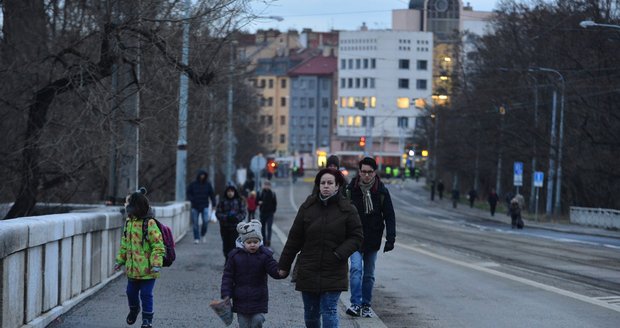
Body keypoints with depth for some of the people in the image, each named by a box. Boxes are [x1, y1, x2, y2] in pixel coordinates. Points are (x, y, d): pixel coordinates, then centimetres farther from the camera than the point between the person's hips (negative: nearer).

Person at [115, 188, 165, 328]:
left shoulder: (150, 224, -16)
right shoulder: (129, 222, 6)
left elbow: (158, 245, -17)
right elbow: (124, 244, 18)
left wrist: (156, 264, -23)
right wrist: (120, 260, 16)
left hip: (147, 269, -7)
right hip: (132, 268, 7)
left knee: (146, 294, -2)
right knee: (131, 291, 18)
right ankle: (134, 310, 44)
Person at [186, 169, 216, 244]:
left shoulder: (207, 184, 2)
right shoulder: (193, 184, 0)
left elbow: (212, 195, 6)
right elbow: (188, 193, 7)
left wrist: (213, 205, 0)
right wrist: (191, 200, -12)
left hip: (204, 206, 0)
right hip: (195, 207, 0)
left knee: (206, 221, -13)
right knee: (195, 223, -1)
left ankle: (203, 234, 12)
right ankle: (196, 238, 8)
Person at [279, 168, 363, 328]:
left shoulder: (347, 209, -4)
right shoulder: (308, 207, 0)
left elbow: (357, 237, 0)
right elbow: (294, 238, 5)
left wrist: (339, 254, -15)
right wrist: (284, 265, 6)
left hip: (333, 272, -2)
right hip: (308, 271, 2)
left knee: (329, 311, -9)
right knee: (310, 312, 11)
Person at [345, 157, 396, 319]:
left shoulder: (381, 191, -2)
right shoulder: (351, 190, -3)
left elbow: (389, 216, 2)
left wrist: (390, 238, -5)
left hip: (373, 239, 1)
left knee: (369, 274, 9)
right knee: (356, 268, -17)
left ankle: (366, 305, 19)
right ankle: (356, 304, -18)